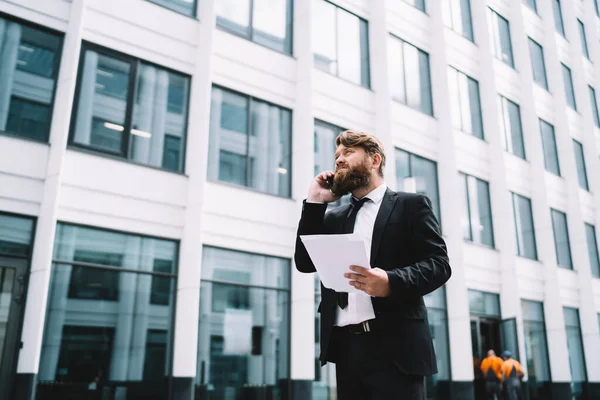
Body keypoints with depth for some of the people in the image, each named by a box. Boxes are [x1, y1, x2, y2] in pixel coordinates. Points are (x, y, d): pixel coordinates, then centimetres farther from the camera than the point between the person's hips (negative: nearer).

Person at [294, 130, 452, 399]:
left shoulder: (410, 205, 5)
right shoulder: (334, 217, 19)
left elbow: (439, 264, -4)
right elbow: (305, 263, 9)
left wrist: (391, 282, -22)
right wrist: (315, 202, 5)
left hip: (394, 346, -4)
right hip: (345, 346, 5)